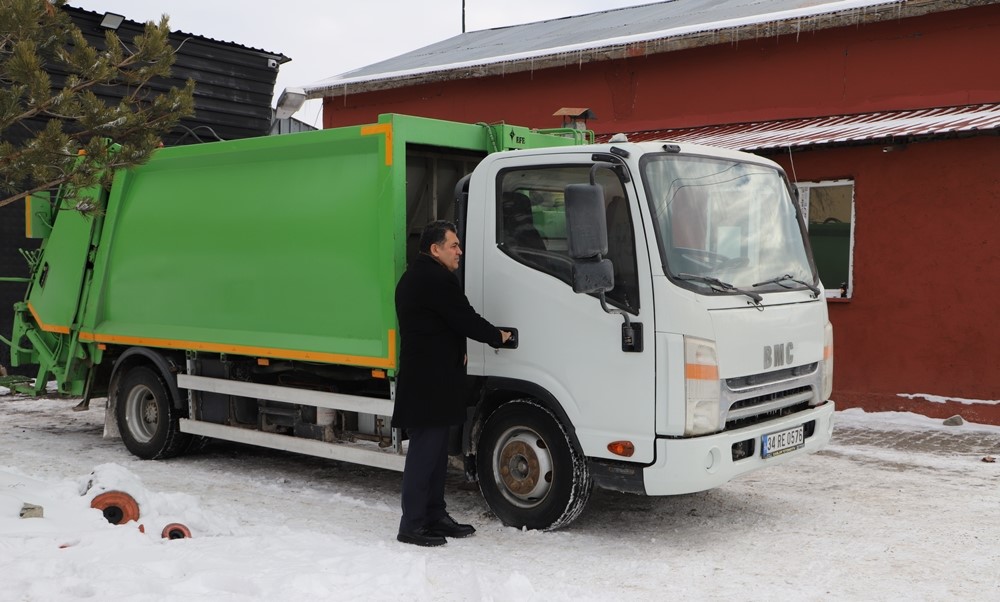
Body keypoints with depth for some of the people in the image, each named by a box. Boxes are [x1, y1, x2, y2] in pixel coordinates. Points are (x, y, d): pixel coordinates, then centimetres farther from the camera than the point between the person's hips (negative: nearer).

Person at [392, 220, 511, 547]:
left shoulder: (411, 278, 18)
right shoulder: (438, 279, -16)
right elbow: (465, 319, -15)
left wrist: (456, 350, 13)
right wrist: (498, 336, 2)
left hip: (420, 376, 11)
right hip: (433, 380, -11)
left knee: (434, 450, 15)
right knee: (425, 451, -6)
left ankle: (435, 516, 23)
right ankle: (412, 525, -2)